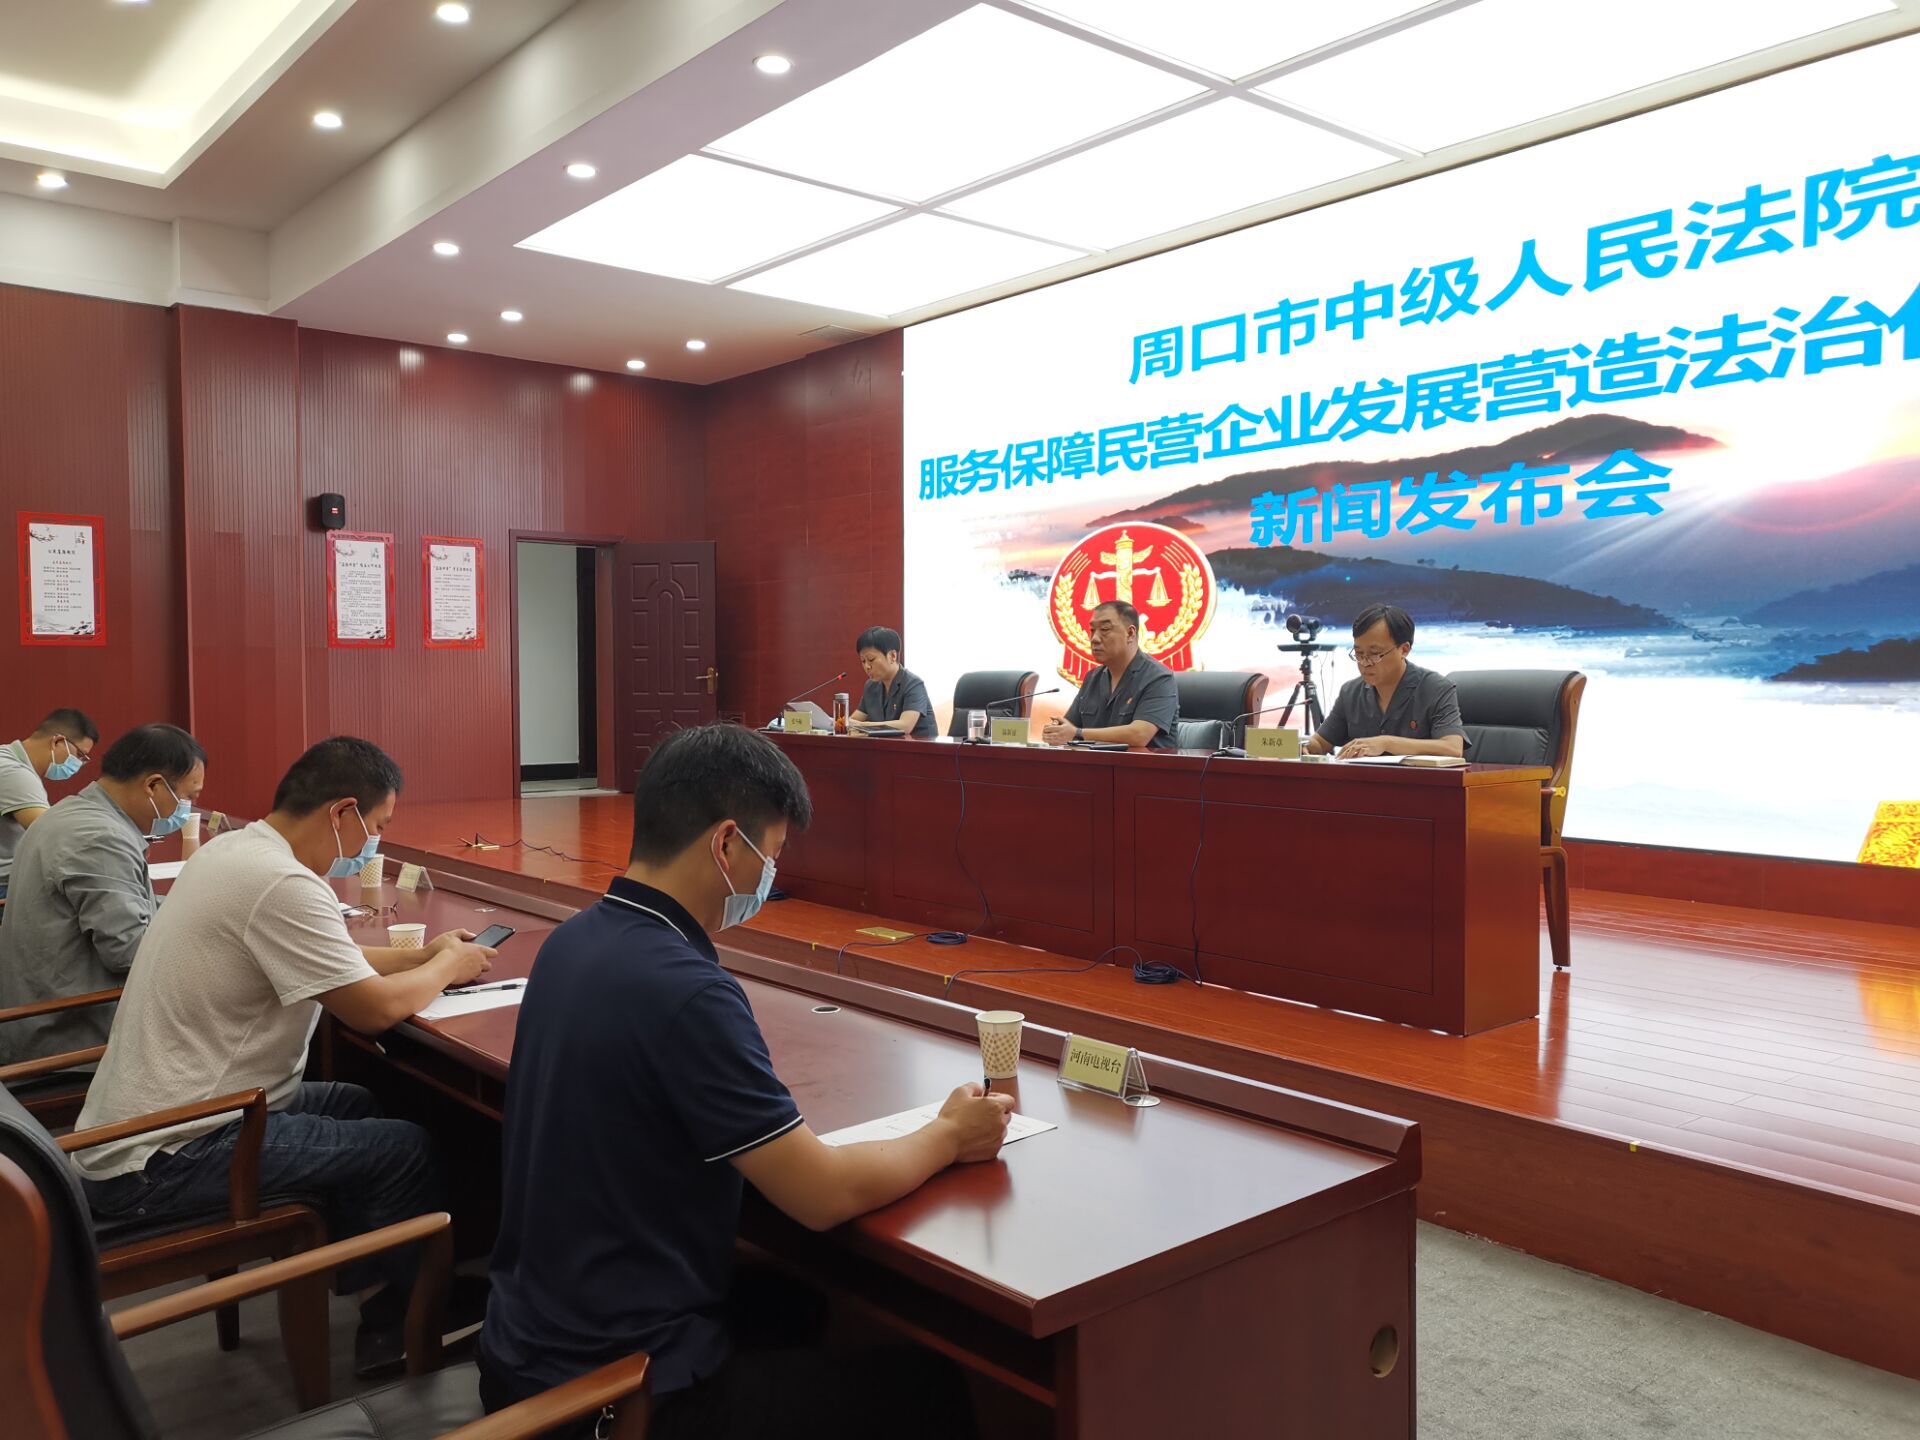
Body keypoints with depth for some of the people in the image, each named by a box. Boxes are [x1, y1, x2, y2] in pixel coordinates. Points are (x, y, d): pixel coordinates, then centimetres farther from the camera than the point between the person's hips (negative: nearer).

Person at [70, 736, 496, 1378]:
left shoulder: (233, 849, 6)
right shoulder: (282, 884, -25)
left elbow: (335, 962, 18)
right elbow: (376, 1008, -21)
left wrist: (424, 954, 9)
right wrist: (448, 966, -3)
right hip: (160, 1161, -10)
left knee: (358, 1105, 22)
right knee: (407, 1149, -5)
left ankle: (360, 1282, 31)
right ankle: (394, 1322, 15)